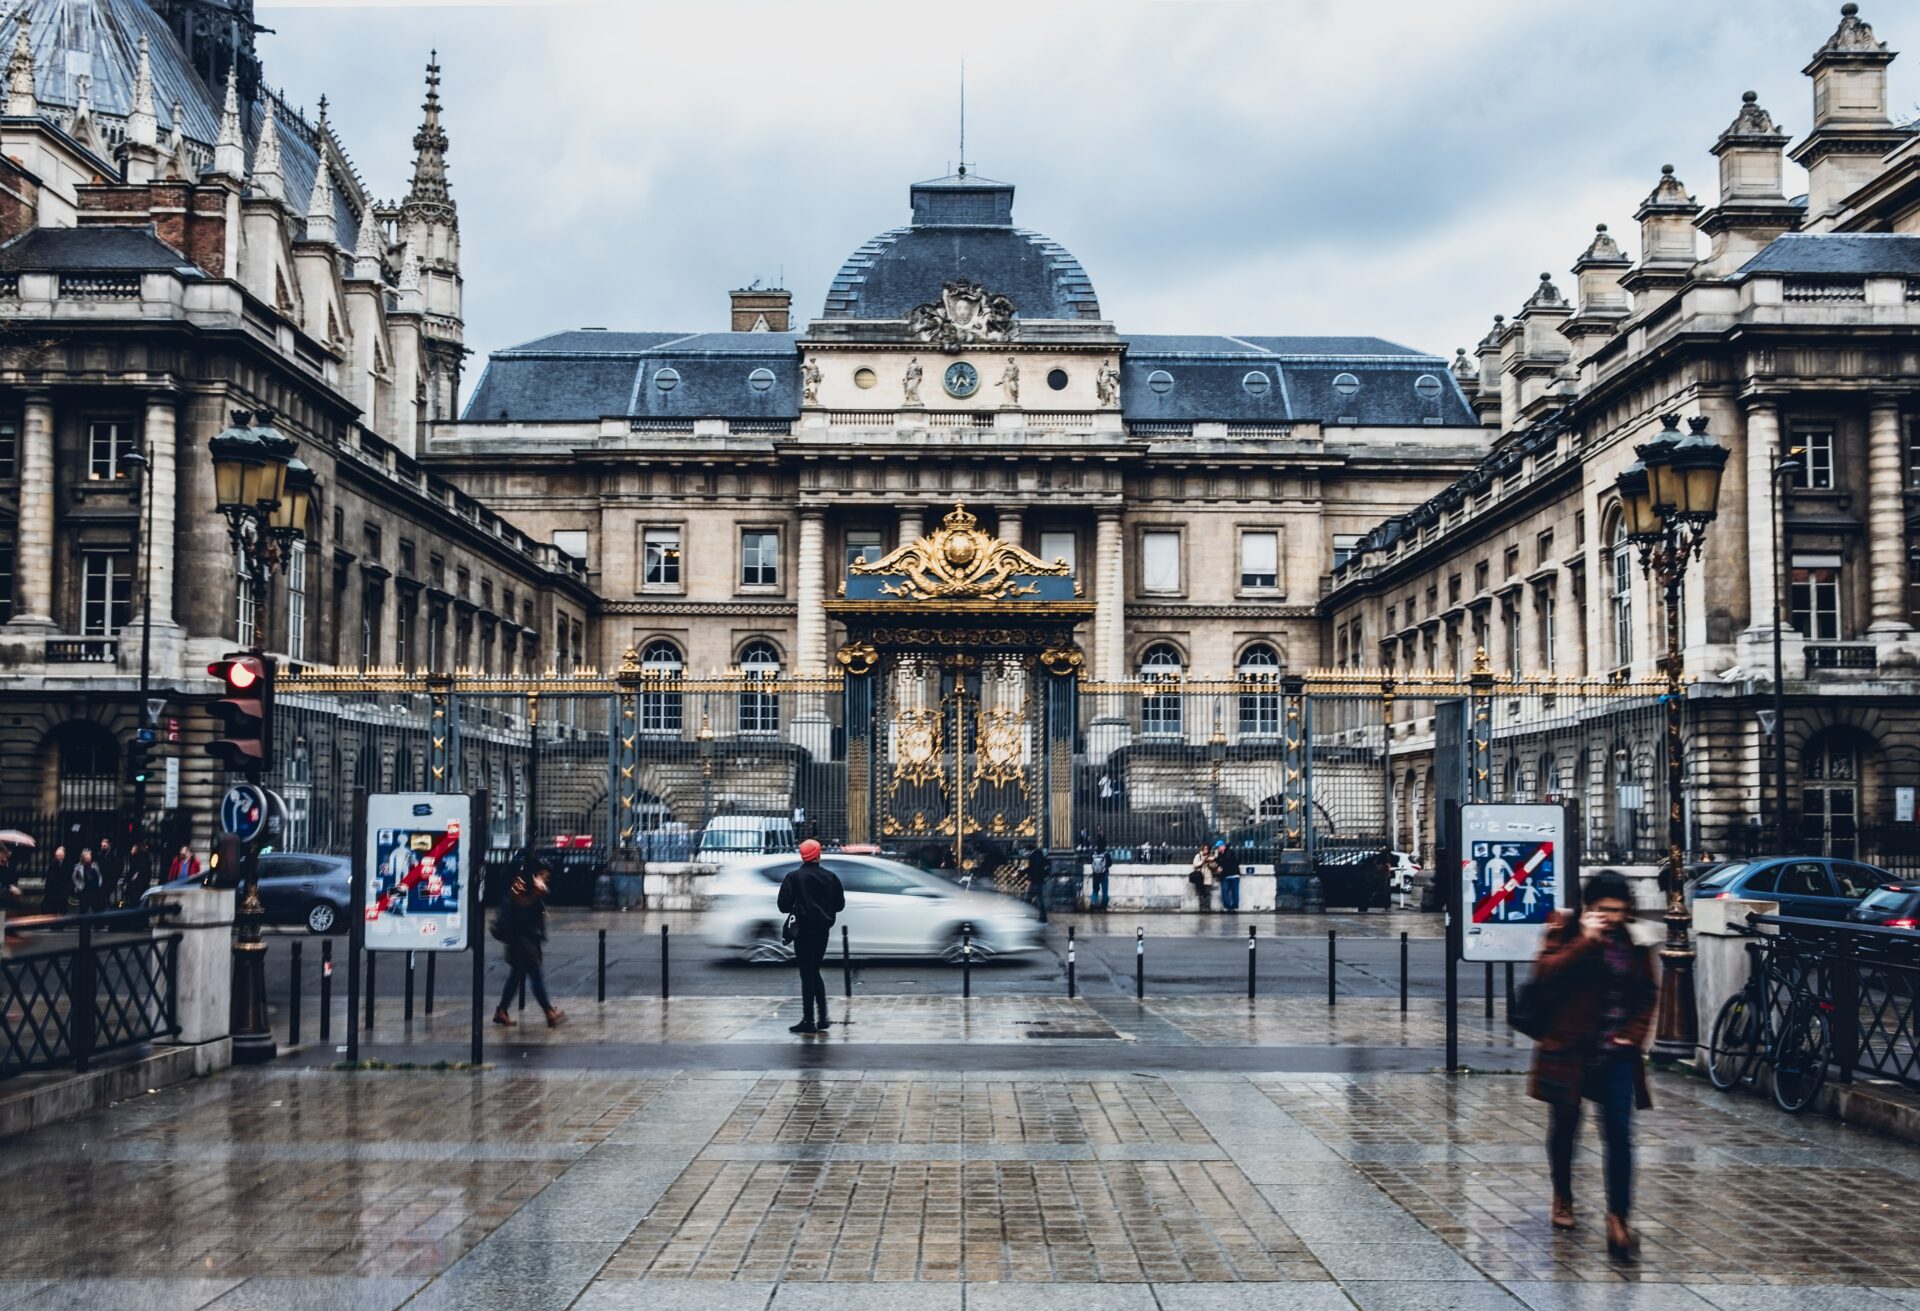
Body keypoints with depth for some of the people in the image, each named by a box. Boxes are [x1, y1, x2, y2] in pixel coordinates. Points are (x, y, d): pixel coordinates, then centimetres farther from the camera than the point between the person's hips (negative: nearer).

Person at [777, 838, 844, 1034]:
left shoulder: (794, 878, -10)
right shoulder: (830, 877, 2)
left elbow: (783, 905, -11)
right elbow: (840, 904, 8)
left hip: (804, 929, -4)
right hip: (824, 929, 4)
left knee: (807, 974, -2)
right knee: (814, 971, 18)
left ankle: (808, 1020, -3)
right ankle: (822, 1018, 14)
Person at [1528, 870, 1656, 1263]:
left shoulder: (1634, 941, 4)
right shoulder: (1565, 930, -5)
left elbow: (1646, 994, 14)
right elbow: (1545, 973, -20)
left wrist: (1632, 1035, 1)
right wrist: (1587, 940, -24)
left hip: (1616, 1052, 2)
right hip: (1569, 1048, -1)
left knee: (1619, 1133, -8)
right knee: (1565, 1124, 13)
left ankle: (1618, 1221, -8)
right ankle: (1562, 1196, 36)